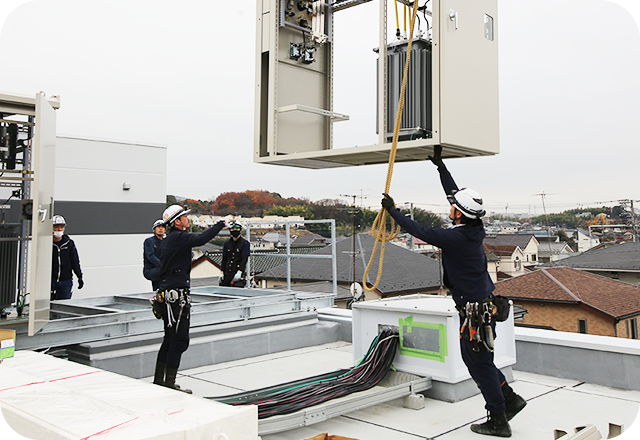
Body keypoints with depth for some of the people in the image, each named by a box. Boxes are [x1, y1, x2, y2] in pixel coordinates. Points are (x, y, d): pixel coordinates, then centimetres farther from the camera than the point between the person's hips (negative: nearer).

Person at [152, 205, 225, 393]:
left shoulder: (167, 240, 18)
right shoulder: (178, 237, -13)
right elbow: (201, 239, -28)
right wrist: (221, 224, -17)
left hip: (167, 294, 10)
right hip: (176, 295, -10)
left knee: (170, 339, 17)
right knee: (180, 341, -5)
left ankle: (159, 380, 25)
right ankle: (169, 384, -1)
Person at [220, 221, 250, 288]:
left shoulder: (245, 243, -4)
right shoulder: (227, 243, 13)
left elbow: (244, 259, -11)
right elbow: (224, 259, 17)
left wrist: (239, 272, -21)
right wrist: (222, 272, 9)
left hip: (238, 273, -5)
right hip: (227, 273, 5)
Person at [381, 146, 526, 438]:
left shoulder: (455, 238, -24)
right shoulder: (475, 228, 1)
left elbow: (420, 231, -13)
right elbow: (455, 191, 13)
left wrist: (393, 211, -2)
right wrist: (440, 165, 20)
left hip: (474, 310, -9)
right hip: (484, 304, 9)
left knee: (480, 364, 3)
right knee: (474, 358, 21)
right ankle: (510, 399, 27)